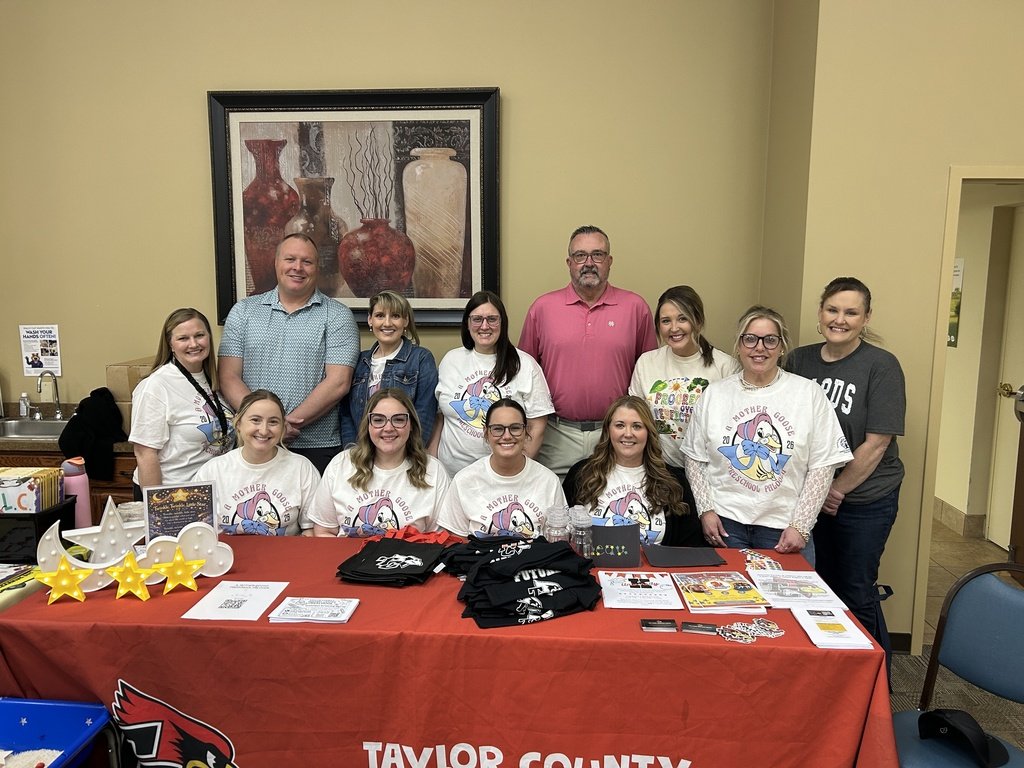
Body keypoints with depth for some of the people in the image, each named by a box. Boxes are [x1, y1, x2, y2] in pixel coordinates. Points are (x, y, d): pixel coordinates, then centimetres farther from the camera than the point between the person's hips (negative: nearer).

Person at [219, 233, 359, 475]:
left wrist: (289, 423, -14)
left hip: (316, 448, -2)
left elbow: (338, 382, -8)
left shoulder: (337, 316, 2)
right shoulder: (243, 312, 9)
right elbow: (229, 378, 2)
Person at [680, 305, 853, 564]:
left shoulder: (809, 393, 0)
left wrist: (801, 525, -8)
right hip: (724, 523, 1)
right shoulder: (714, 394, 5)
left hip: (784, 526, -1)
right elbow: (694, 458, 7)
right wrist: (706, 509, -4)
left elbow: (822, 465, -3)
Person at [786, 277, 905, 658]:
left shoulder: (882, 366, -11)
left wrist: (836, 491, -9)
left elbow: (876, 442, -13)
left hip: (864, 501, -4)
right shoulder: (799, 360, 2)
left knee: (856, 594, 6)